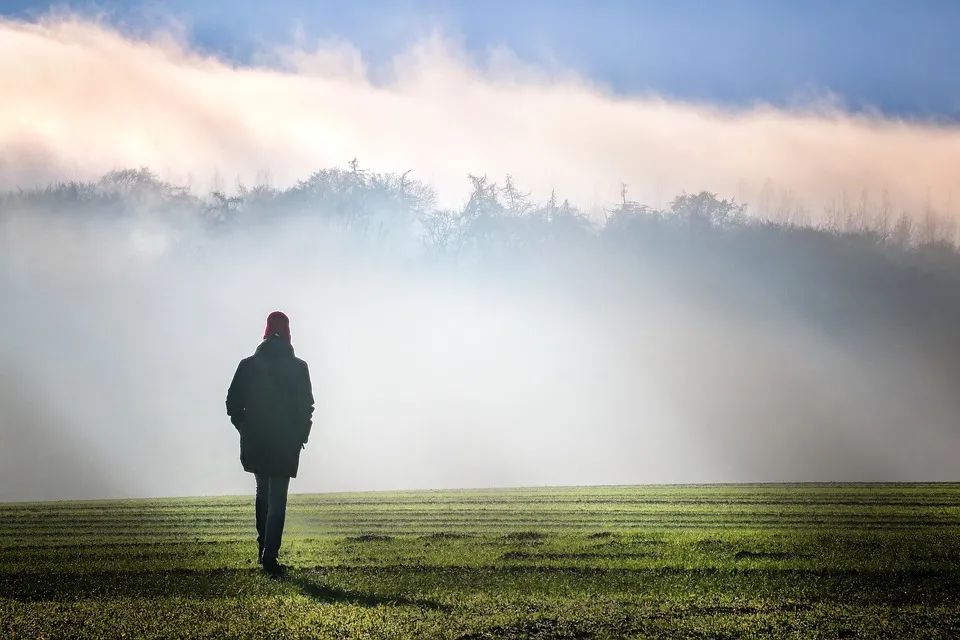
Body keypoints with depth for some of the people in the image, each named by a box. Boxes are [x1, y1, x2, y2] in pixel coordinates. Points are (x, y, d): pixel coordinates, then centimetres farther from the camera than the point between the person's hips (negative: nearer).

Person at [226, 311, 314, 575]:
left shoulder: (248, 365, 0)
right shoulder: (298, 368, -5)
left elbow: (233, 403, 0)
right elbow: (306, 407, -5)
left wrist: (245, 429, 12)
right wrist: (301, 435, 8)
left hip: (254, 442, 2)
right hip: (286, 444, -2)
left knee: (262, 492, 22)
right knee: (277, 500, 0)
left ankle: (263, 547, 18)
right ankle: (270, 556, -7)